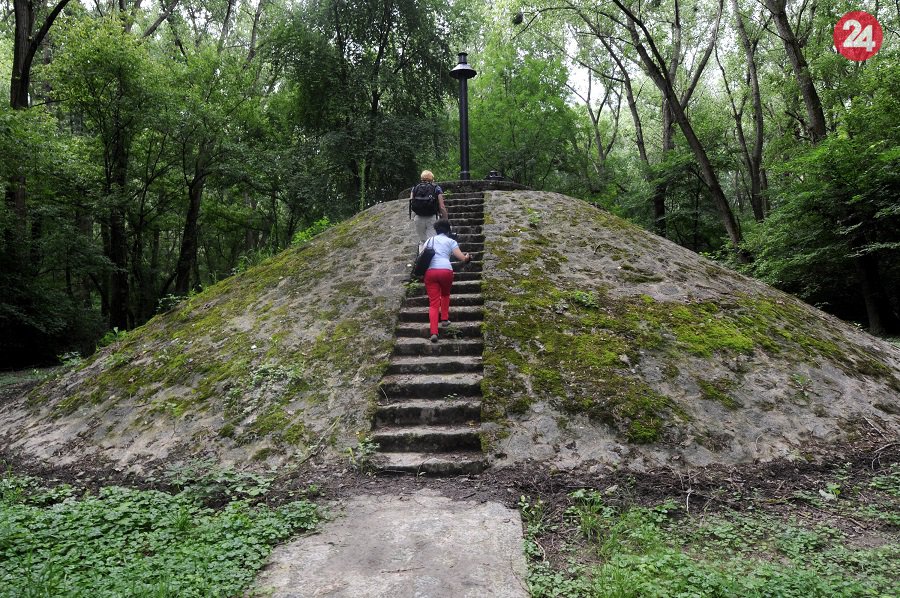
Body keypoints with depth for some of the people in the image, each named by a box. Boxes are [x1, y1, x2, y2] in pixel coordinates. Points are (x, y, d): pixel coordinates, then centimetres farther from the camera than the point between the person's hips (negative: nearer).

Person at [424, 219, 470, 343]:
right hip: (446, 270, -1)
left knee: (433, 303, 1)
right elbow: (462, 258, 5)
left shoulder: (429, 240, 24)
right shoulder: (450, 241, 15)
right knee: (445, 294, 31)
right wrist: (467, 257, 27)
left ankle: (434, 332, -13)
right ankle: (444, 319, 30)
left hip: (430, 271, 1)